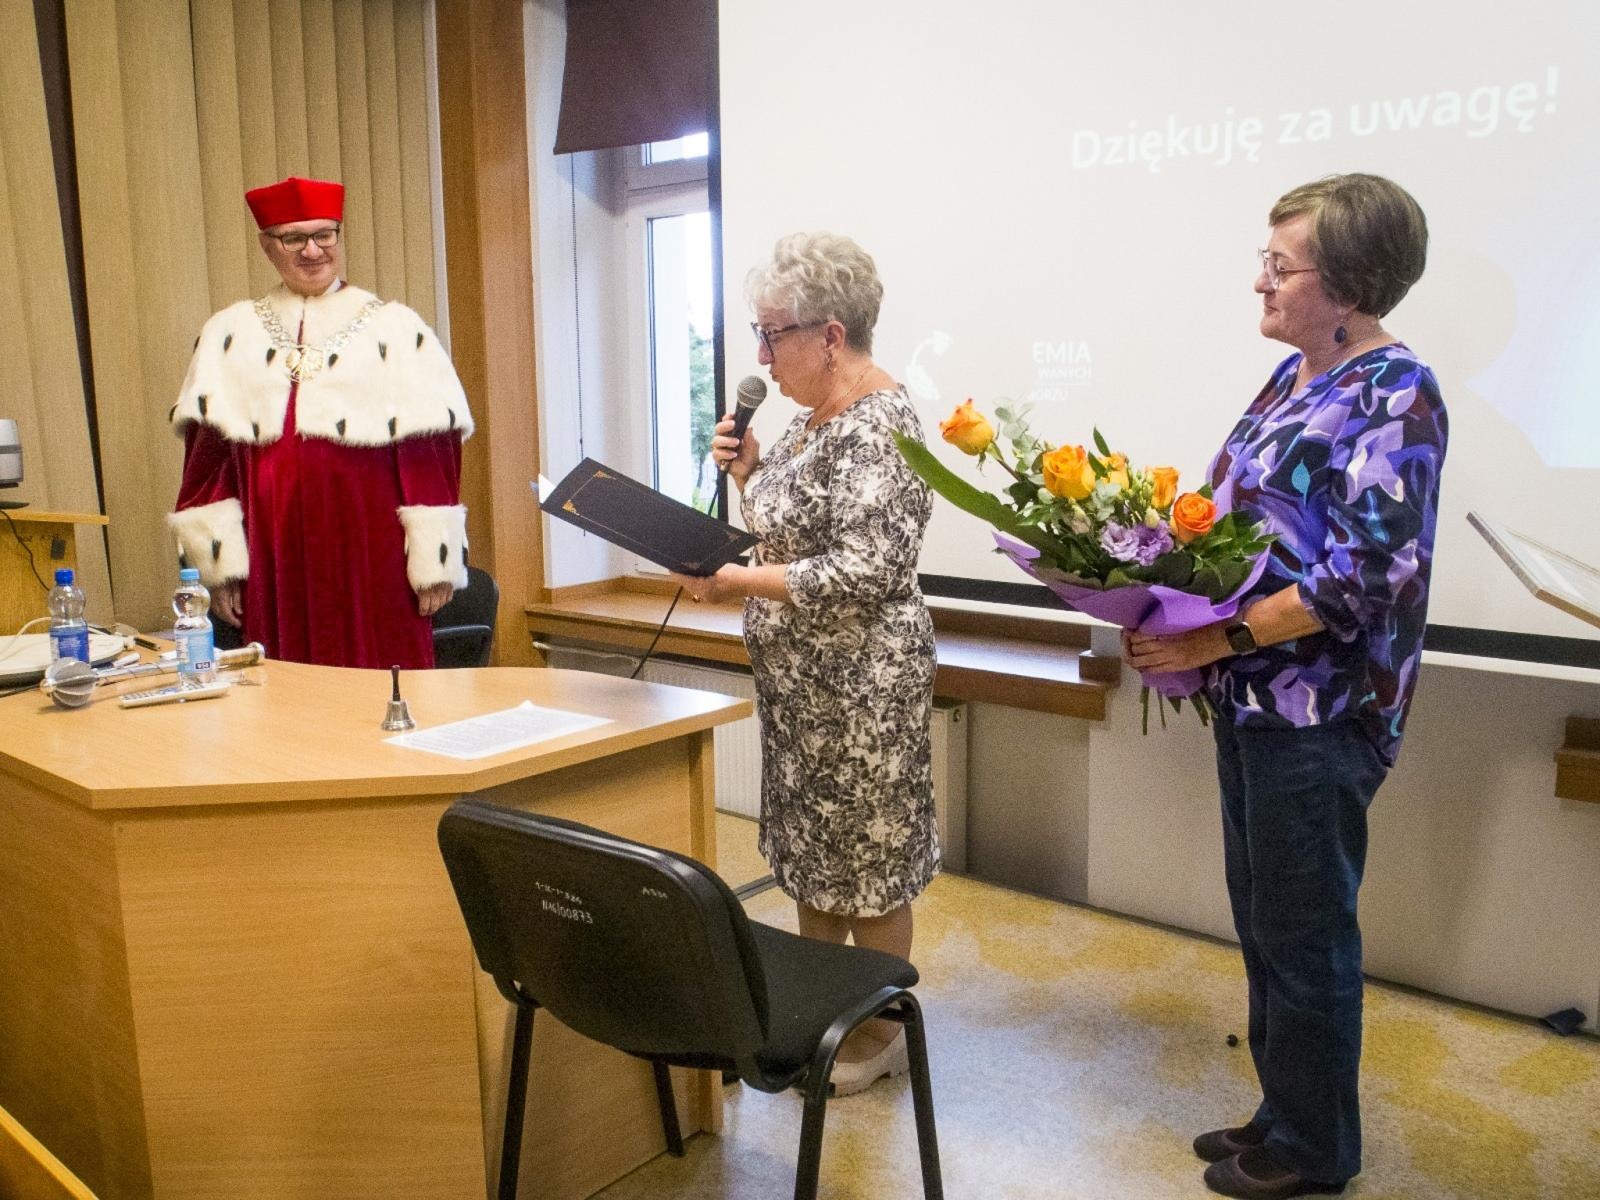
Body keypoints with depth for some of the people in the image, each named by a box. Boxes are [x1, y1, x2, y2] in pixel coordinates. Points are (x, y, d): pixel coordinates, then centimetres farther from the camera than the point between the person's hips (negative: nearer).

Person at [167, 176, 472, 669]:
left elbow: (429, 454, -2)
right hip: (273, 560, 2)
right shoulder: (229, 333, 11)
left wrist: (435, 563, -7)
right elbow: (208, 457, 9)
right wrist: (218, 565, 2)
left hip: (370, 559, -2)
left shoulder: (394, 328, 4)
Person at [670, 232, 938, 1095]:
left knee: (868, 859, 6)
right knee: (809, 844, 19)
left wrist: (741, 583, -24)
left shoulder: (878, 427, -20)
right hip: (798, 677, 10)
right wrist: (747, 472, 0)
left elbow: (864, 573, -27)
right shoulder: (813, 415, 9)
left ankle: (879, 1033, 24)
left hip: (860, 684, -10)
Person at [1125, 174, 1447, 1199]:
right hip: (1254, 697, 9)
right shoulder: (1297, 376, 11)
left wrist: (1214, 641, -22)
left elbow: (1368, 578, -22)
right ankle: (1285, 1114, 36)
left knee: (1304, 934, 6)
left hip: (1320, 715, -8)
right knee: (1263, 921, 18)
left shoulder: (1394, 395, -14)